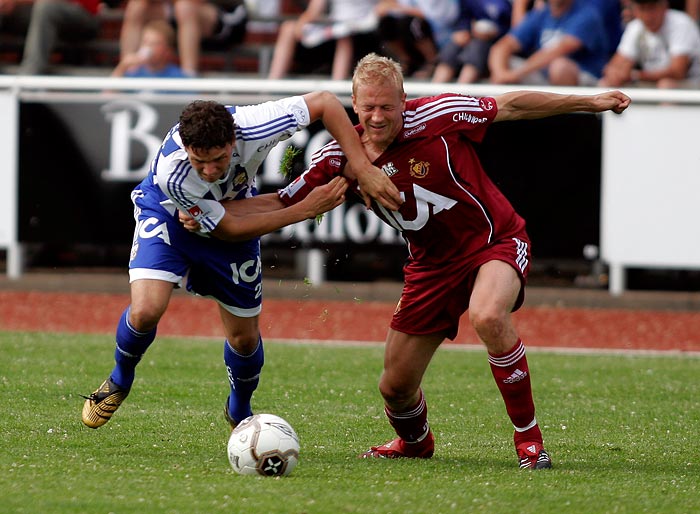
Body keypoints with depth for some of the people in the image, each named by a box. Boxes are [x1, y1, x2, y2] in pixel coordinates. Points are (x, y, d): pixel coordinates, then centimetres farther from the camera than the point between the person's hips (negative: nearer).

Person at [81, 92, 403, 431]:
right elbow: (230, 229, -30)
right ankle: (120, 379, 9)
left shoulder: (251, 126, -40)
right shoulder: (170, 172, -42)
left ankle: (240, 412, 39)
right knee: (145, 310, -25)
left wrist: (363, 170, -34)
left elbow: (325, 102, -27)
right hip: (167, 215, -3)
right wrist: (306, 209, -31)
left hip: (235, 210, 3)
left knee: (244, 337, 7)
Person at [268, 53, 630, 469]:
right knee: (396, 386, 4)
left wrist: (590, 103, -6)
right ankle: (415, 441, 42)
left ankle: (529, 438, -21)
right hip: (432, 264, 5)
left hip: (496, 240, -4)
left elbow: (511, 106, -9)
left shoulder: (434, 116, -20)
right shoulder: (340, 157, -10)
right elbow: (280, 206, -4)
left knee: (488, 317, -38)